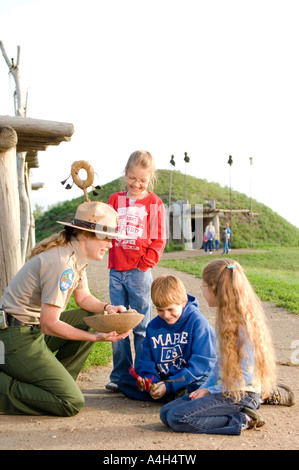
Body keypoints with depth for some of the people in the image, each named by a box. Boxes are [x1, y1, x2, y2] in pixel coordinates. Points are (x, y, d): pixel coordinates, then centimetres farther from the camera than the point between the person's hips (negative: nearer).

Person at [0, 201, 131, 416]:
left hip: (36, 328, 10)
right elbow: (49, 324, -22)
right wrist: (96, 337, -19)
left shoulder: (76, 255, 6)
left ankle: (56, 382, 12)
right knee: (72, 403, -12)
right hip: (18, 338, -10)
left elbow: (83, 297, 19)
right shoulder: (62, 263, -24)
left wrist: (107, 308, -1)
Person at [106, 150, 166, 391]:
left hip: (139, 271, -3)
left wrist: (145, 264, -8)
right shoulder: (115, 199, 11)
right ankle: (120, 374, 17)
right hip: (116, 270, 3)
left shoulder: (154, 203, 2)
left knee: (141, 326, 3)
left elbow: (158, 240, 0)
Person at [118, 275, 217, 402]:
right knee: (124, 381, -11)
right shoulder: (153, 326, 5)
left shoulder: (197, 322, -11)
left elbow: (202, 363, -16)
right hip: (161, 379, 6)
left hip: (189, 380, -6)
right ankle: (174, 396, -19)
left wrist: (169, 386, -21)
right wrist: (151, 380, -16)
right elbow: (146, 360, 8)